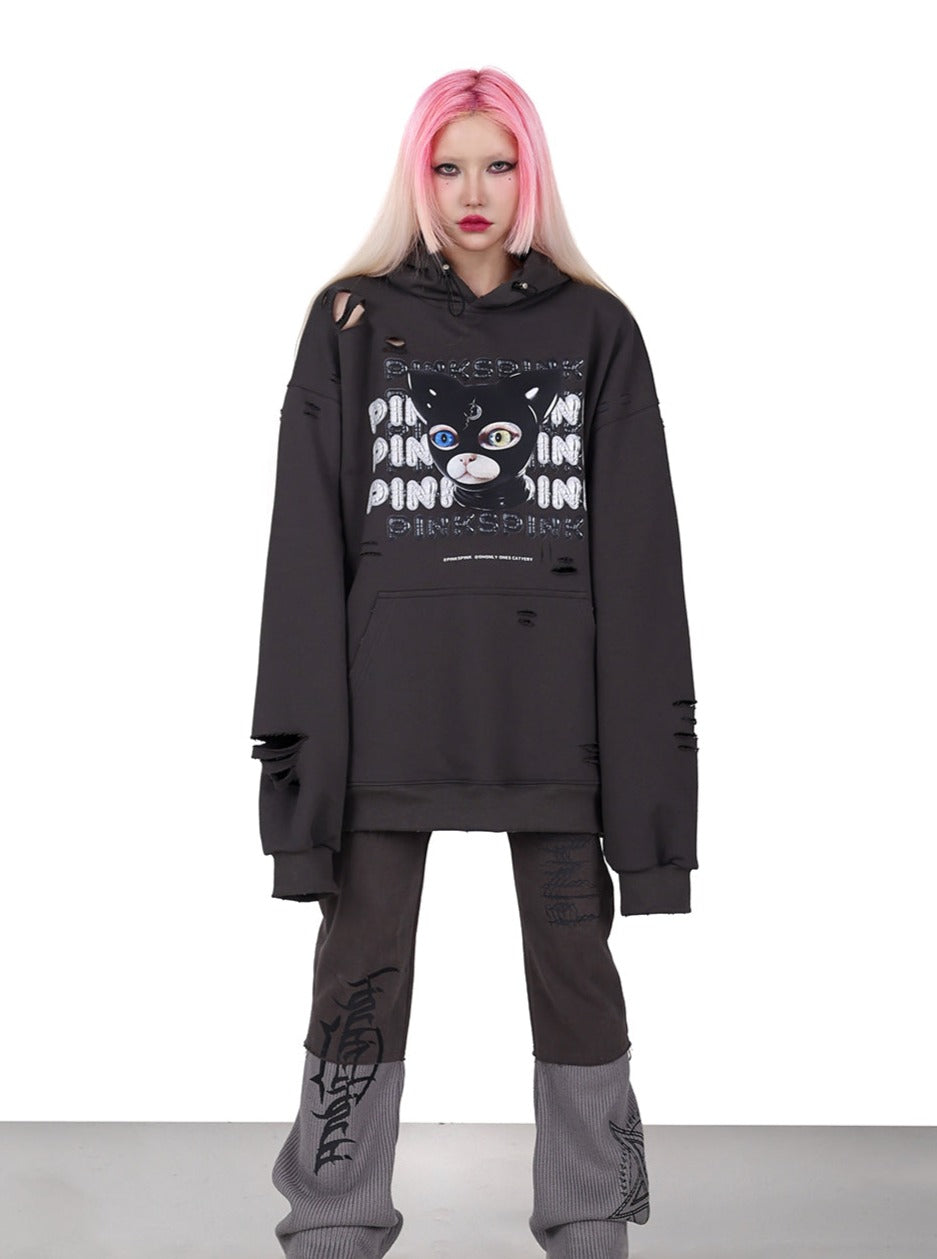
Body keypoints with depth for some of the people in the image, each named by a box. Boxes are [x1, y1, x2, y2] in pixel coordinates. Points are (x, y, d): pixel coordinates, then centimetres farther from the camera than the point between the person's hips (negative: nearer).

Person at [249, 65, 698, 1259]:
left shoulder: (595, 329, 8)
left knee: (572, 951, 7)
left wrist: (648, 718, -3)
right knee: (362, 960, 4)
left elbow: (636, 543, 4)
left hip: (551, 694, 1)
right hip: (388, 694, 0)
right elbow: (308, 534, 2)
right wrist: (304, 709, -5)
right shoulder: (352, 321, 7)